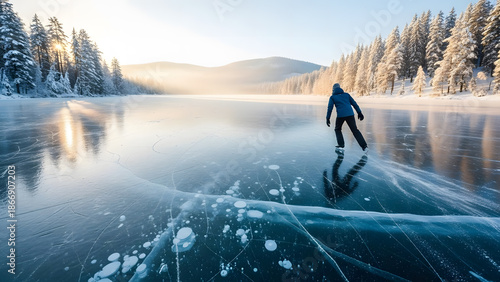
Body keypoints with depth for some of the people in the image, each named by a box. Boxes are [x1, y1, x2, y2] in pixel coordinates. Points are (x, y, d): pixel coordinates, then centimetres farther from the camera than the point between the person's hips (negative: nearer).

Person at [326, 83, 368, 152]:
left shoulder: (332, 97, 11)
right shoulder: (346, 94, 19)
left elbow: (330, 108, 2)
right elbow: (354, 103, 16)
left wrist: (328, 118, 3)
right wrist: (359, 112, 17)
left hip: (340, 115, -2)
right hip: (350, 114, 3)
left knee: (338, 129, 20)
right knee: (355, 130, 8)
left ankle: (341, 146, 11)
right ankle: (364, 146, 1)